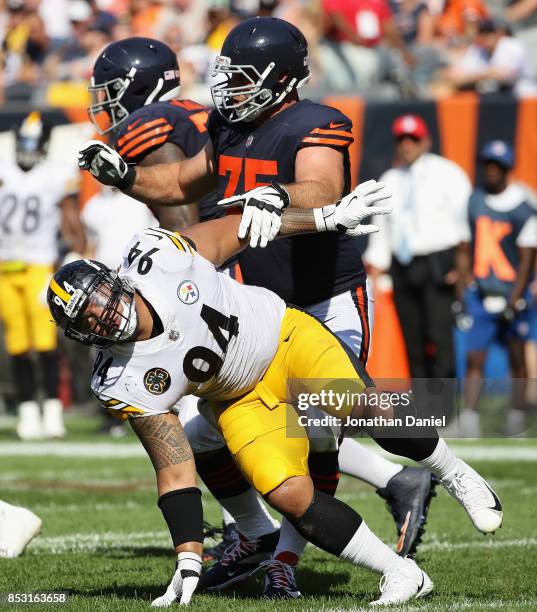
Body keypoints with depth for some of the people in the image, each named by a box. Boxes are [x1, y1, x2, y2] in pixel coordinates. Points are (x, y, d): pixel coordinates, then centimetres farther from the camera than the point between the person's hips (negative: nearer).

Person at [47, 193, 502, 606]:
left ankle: (455, 476, 2)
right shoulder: (124, 384, -21)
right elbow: (175, 471, -14)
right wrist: (188, 563, -19)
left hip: (284, 336, -1)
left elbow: (235, 229, -7)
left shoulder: (154, 256, -25)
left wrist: (329, 217, -1)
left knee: (365, 411, -26)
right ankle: (402, 576, -7)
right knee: (289, 496, -22)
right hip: (242, 400, 1)